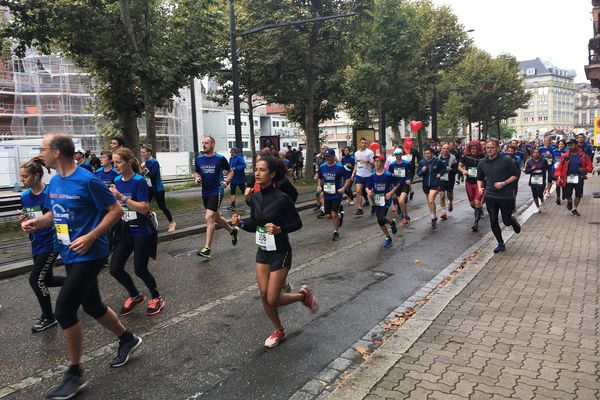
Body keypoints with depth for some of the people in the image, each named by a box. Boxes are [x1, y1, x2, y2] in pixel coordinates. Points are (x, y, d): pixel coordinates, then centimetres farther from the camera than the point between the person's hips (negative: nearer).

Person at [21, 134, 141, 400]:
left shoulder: (87, 181, -18)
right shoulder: (54, 182, 7)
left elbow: (116, 210, -15)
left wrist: (91, 236, -23)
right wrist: (36, 222, -1)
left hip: (89, 254, -9)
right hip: (70, 255, 9)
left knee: (64, 310, -9)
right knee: (92, 306, 18)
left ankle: (75, 375, 8)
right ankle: (128, 339, 40)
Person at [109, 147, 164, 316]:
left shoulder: (139, 181, -16)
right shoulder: (117, 181, 4)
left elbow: (144, 208, -24)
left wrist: (122, 197, -27)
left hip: (141, 232, -6)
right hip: (125, 231, 7)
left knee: (140, 270, 2)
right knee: (115, 269, 4)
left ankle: (157, 298, 26)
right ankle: (135, 296, 28)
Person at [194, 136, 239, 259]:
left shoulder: (220, 159, -7)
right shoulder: (199, 159, 5)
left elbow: (230, 172, 4)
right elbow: (197, 172, 19)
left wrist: (226, 181, -13)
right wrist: (197, 178, -3)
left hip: (217, 192, -6)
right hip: (205, 192, 6)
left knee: (209, 218, -15)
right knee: (216, 217, 19)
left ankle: (207, 249, -12)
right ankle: (232, 230, 45)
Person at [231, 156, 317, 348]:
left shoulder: (282, 199, -19)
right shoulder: (254, 198, -1)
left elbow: (297, 223, -10)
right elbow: (254, 225, 8)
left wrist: (279, 229, -27)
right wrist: (240, 223, -10)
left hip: (280, 253, -6)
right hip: (262, 252, 6)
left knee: (272, 300, -2)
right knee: (264, 296, 10)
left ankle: (303, 295, 26)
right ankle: (279, 331, 33)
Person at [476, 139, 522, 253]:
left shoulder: (506, 161, -9)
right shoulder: (482, 163, 4)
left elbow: (516, 174, -3)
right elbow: (480, 178, 17)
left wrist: (504, 183, -15)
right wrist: (480, 188, -2)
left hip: (506, 196, -3)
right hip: (490, 196, 4)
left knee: (507, 221, 4)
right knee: (493, 221, 4)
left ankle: (513, 220, 42)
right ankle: (501, 244, 20)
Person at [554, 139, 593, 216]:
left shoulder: (583, 155, 0)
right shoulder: (565, 156, -1)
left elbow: (589, 166, 5)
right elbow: (559, 167, -5)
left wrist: (585, 169, -17)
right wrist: (558, 176, -17)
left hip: (579, 178, 1)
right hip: (568, 178, 0)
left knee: (578, 195, 5)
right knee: (567, 195, 2)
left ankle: (574, 209, 25)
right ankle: (569, 202, 38)